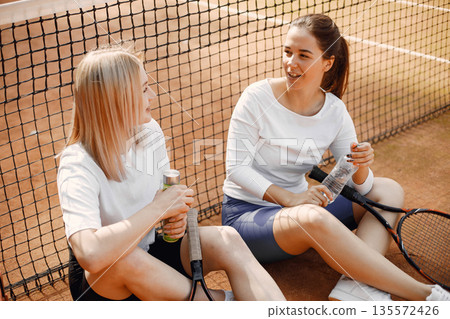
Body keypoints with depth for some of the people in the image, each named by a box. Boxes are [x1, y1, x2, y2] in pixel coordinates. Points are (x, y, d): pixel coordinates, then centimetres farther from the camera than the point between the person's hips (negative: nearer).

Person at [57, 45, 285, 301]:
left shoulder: (149, 132, -5)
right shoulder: (78, 165, -26)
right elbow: (90, 255, -42)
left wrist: (177, 215, -14)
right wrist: (157, 208, -33)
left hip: (150, 257, 5)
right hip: (99, 280, -5)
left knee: (226, 238, -21)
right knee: (122, 258, -40)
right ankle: (217, 300, -19)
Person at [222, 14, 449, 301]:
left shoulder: (335, 111, -3)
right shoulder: (258, 97, -15)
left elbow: (358, 188, -1)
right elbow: (237, 167, -16)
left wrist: (361, 166, -25)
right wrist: (288, 198, -29)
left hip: (296, 202, 6)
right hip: (245, 213, -6)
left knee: (389, 191, -3)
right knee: (314, 218, -37)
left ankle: (356, 285, -29)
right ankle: (423, 294, -26)